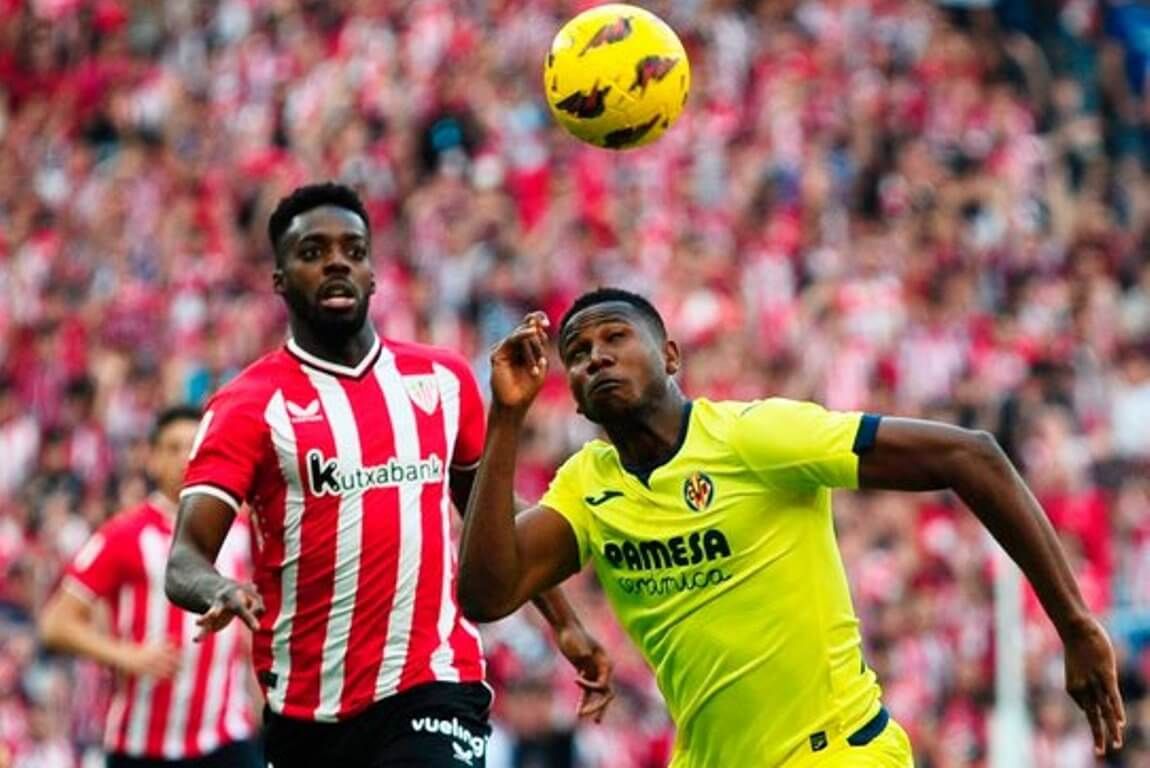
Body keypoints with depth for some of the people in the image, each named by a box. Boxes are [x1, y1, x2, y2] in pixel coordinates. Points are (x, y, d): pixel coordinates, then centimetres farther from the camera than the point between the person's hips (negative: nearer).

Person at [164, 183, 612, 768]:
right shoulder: (249, 406, -3)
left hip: (432, 690, 0)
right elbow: (185, 560, -14)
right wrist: (220, 591, -36)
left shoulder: (444, 381, 9)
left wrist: (563, 623, 19)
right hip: (304, 712, 0)